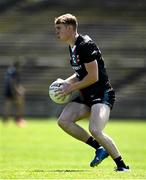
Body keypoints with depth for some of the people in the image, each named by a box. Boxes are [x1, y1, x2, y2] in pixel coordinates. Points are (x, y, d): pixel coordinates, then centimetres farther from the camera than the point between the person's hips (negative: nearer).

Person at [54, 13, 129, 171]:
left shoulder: (85, 45, -16)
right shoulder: (72, 47, 15)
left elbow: (93, 77, -20)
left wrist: (71, 88, -11)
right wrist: (66, 82, 9)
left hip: (102, 94, -10)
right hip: (86, 96, 10)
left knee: (95, 130, -27)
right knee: (63, 121, -6)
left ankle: (122, 165, -14)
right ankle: (100, 148, 1)